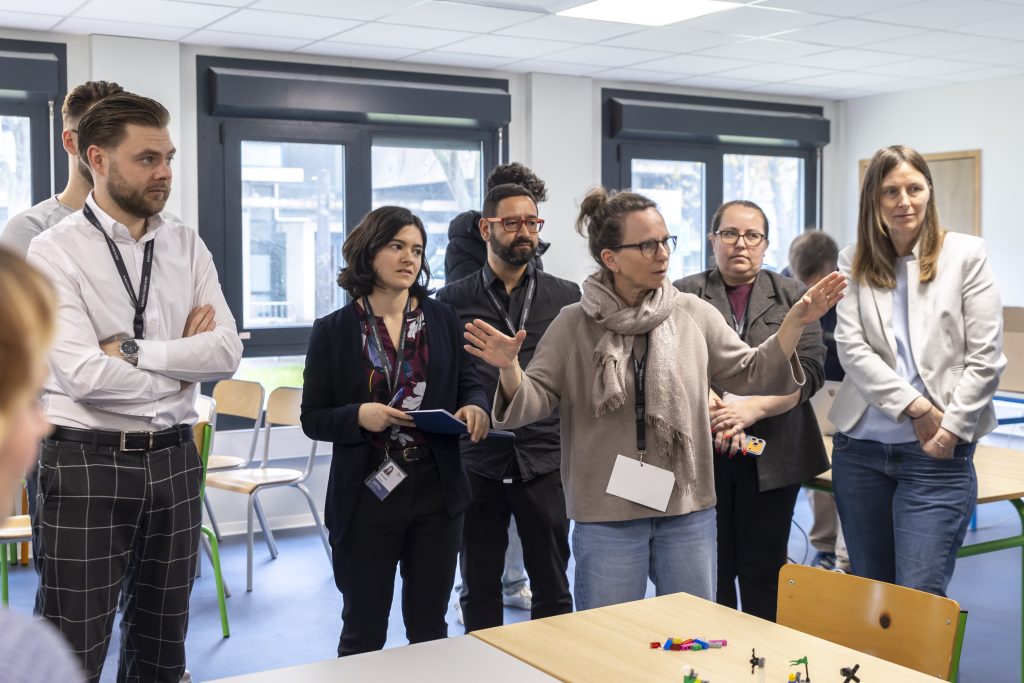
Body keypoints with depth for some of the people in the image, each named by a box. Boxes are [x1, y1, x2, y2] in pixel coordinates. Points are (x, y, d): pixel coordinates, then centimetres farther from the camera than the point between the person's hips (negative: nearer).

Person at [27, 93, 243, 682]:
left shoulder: (188, 247, 6)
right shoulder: (55, 252, -7)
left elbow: (228, 352, -4)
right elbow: (84, 374, -19)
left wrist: (134, 351, -14)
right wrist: (184, 356, -8)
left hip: (174, 460, 5)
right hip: (87, 463, -4)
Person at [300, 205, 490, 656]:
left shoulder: (443, 319, 3)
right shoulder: (333, 332, -3)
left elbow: (468, 382, 8)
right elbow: (313, 419, -1)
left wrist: (475, 406, -15)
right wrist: (358, 416, -20)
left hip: (437, 495, 2)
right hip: (365, 500, -2)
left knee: (430, 627, 16)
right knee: (363, 633, 11)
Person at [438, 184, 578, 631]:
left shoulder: (566, 297, 6)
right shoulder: (454, 301, 4)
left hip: (544, 460, 0)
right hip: (477, 463, 0)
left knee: (552, 587, 8)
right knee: (479, 588, 11)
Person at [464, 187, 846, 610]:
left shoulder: (694, 314, 0)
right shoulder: (574, 325, -6)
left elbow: (751, 374, 4)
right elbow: (532, 402, -8)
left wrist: (795, 323, -8)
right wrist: (509, 368, -28)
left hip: (688, 512, 2)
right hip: (605, 516, -2)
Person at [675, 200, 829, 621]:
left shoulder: (793, 297, 9)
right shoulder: (683, 296, 7)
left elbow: (808, 370, -2)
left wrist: (752, 408, -16)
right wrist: (712, 412, -20)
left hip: (771, 455, 1)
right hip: (701, 455, 0)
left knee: (764, 570, 7)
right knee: (711, 568, 5)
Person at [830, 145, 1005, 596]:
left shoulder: (965, 254, 0)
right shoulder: (853, 262, 5)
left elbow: (986, 358, -4)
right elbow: (851, 348, -5)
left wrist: (950, 430, -10)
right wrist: (915, 406, -13)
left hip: (937, 456, -3)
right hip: (860, 447, 3)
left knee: (920, 597, -7)